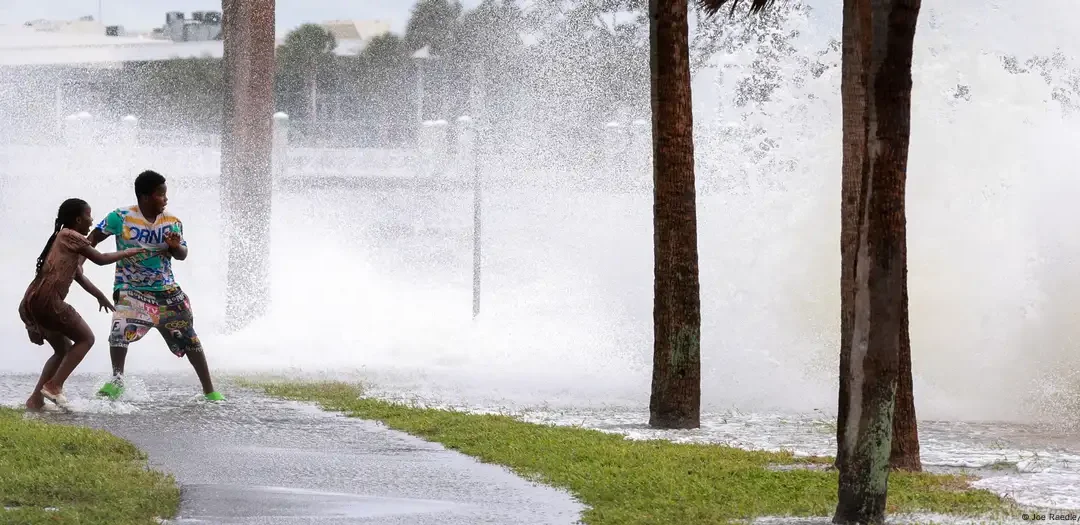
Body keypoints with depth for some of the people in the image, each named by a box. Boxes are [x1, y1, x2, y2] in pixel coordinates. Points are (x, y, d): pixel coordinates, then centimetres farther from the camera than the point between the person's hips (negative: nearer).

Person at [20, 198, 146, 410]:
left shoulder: (64, 238, 24)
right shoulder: (71, 237, -4)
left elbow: (78, 275, 33)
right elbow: (100, 259, 3)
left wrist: (100, 296, 41)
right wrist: (126, 253, 19)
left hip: (32, 302, 9)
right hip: (46, 299, -9)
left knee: (63, 349, 19)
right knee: (85, 338, 3)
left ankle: (36, 399, 10)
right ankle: (54, 386, -6)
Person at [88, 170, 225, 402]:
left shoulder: (172, 222, -3)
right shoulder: (121, 218, -10)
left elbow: (182, 255, -3)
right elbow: (93, 239, -2)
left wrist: (176, 246, -26)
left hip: (166, 291, 2)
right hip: (131, 290, -2)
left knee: (189, 339, 3)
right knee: (120, 330, -26)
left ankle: (210, 391, 13)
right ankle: (117, 382, -9)